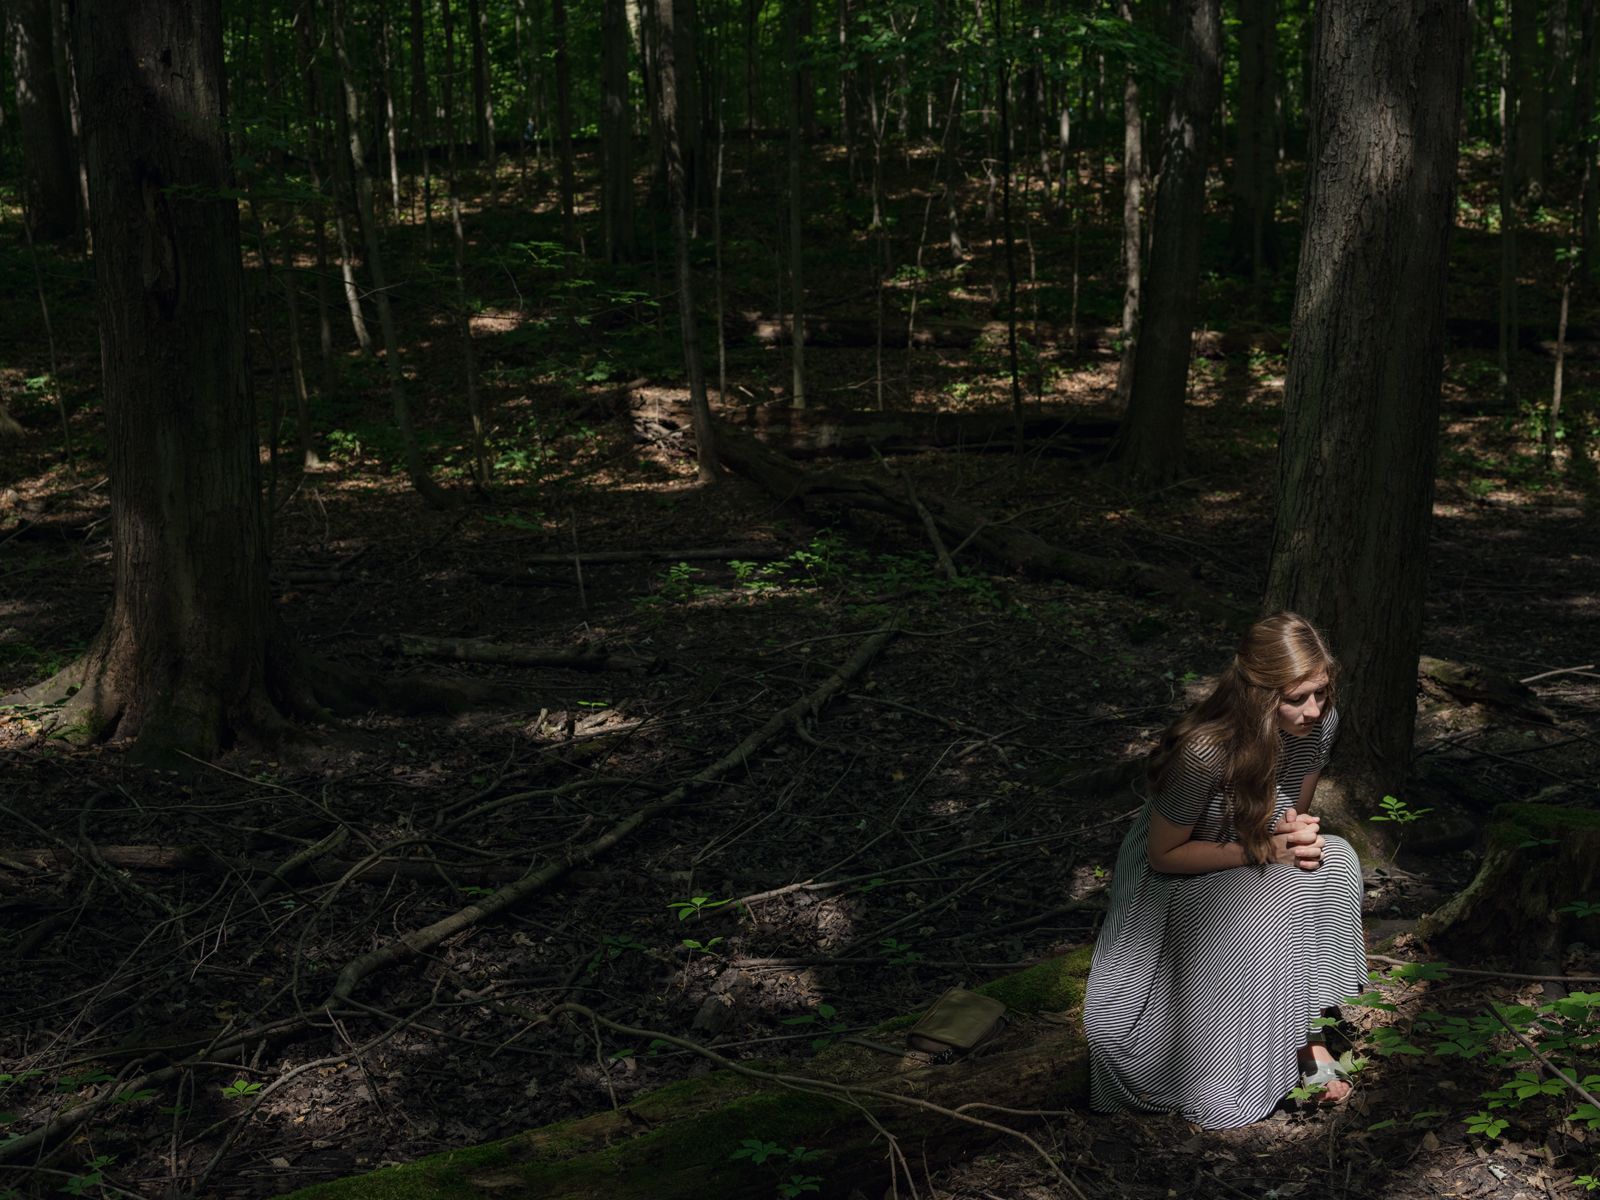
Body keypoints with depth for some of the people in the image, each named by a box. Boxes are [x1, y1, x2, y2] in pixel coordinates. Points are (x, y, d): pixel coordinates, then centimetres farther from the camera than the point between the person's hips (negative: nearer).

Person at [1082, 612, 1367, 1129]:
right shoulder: (1203, 751, -32)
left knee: (1334, 860, -24)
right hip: (1176, 877, -5)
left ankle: (1307, 1034, -18)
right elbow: (1164, 854, -19)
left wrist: (1300, 835, -20)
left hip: (1259, 870, 5)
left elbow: (1295, 812, 5)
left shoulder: (1320, 722, -14)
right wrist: (1264, 850, -25)